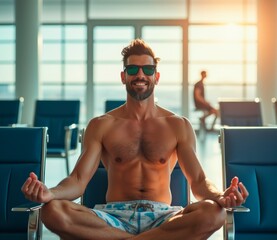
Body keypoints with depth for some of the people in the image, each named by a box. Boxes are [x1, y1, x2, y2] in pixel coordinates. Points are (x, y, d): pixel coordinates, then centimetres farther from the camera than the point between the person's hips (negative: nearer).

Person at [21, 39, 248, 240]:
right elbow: (78, 180, -1)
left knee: (214, 213, -33)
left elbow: (198, 180, 1)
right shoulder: (101, 126, 7)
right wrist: (49, 193, -26)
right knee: (53, 211, -31)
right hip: (114, 215, 0)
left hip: (162, 216, 0)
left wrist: (219, 197, -24)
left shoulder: (178, 126, 9)